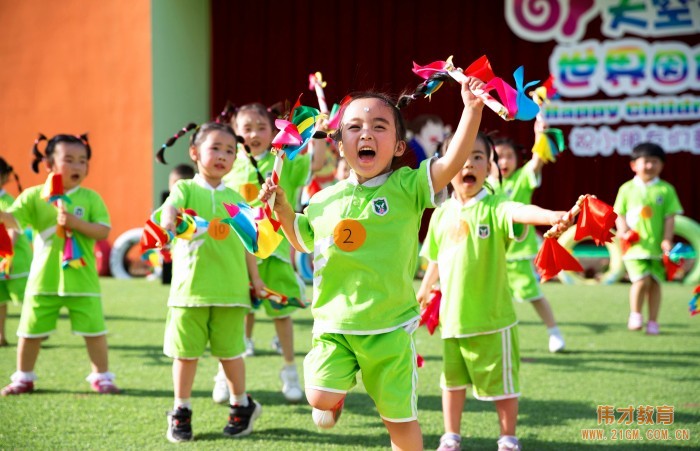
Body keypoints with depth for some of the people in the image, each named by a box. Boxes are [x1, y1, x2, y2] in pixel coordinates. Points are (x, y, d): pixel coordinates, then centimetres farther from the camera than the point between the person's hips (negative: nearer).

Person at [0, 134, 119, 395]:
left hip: (81, 278, 0)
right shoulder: (34, 196, 0)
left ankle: (101, 376, 18)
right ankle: (24, 377, 26)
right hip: (43, 277, 1)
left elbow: (103, 231, -6)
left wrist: (76, 222, -20)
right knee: (31, 330, 9)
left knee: (94, 329, 2)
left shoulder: (90, 198, 1)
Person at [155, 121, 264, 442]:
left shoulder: (235, 198, 11)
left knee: (230, 350, 6)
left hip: (230, 288, 2)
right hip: (190, 287, -2)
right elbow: (170, 208, -19)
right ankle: (181, 411, 18)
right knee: (185, 351, 4)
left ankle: (242, 404, 26)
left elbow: (246, 241, 15)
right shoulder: (185, 189, 3)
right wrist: (168, 224, -41)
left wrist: (255, 278, 11)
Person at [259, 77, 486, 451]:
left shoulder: (407, 188, -7)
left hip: (389, 327, -2)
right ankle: (339, 390, 22)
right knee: (319, 399, -12)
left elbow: (452, 161, -22)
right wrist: (282, 207, 11)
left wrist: (472, 109, -31)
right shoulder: (324, 201, 4)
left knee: (398, 416, 7)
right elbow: (302, 241, 24)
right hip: (333, 324, 2)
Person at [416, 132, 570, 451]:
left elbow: (521, 212, -35)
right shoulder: (441, 214, 4)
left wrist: (555, 216, -54)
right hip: (451, 317, 4)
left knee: (502, 382, 7)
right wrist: (423, 292, 28)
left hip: (492, 318, -4)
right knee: (452, 380, 16)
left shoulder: (494, 207, -12)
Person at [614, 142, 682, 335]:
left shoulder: (666, 190, 3)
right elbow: (619, 214, 6)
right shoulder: (627, 189, 5)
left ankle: (652, 322, 17)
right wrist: (623, 230, -11)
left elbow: (670, 217, 1)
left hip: (657, 246, 1)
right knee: (642, 280, -13)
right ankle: (635, 315, 9)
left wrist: (667, 240, -8)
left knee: (655, 282, 4)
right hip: (635, 246, -1)